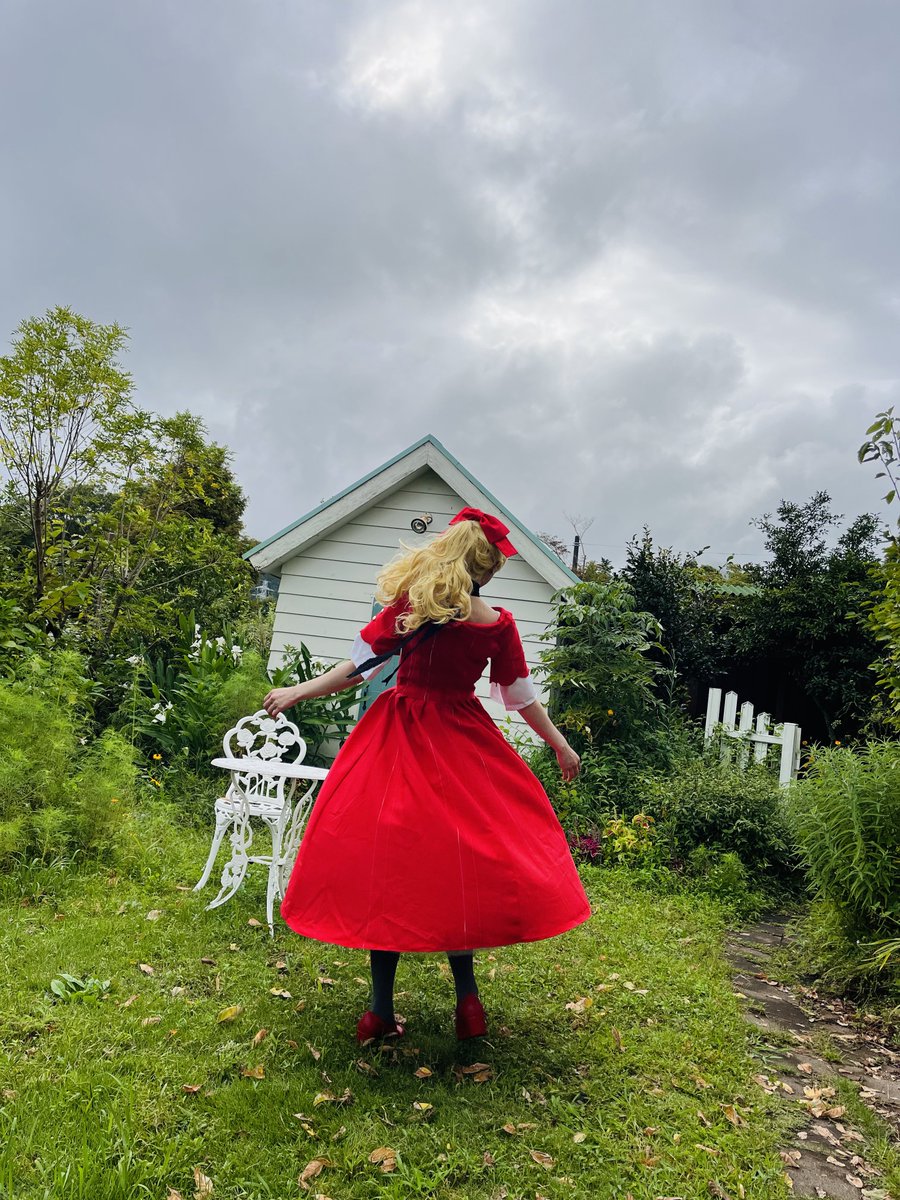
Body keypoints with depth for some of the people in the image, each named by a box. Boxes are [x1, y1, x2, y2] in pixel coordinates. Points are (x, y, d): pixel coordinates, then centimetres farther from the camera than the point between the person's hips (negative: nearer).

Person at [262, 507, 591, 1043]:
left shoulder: (408, 602, -5)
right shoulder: (499, 623, -3)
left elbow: (362, 663, -5)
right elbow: (522, 696, 4)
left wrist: (298, 692, 5)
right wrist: (561, 746, 17)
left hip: (400, 739, 0)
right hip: (464, 744, 1)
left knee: (385, 863, 5)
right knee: (461, 861, 12)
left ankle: (382, 1010, 12)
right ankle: (468, 999, 17)